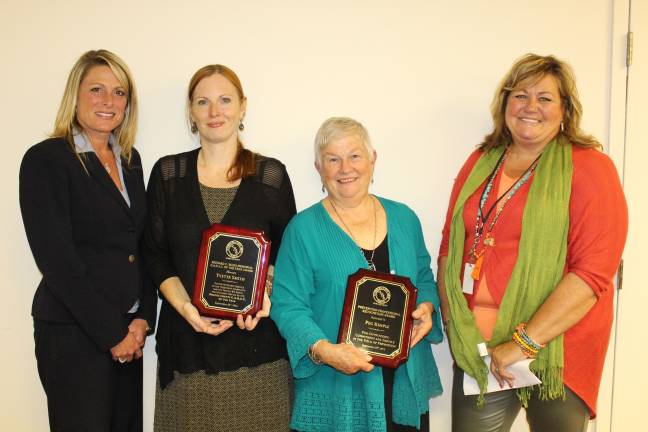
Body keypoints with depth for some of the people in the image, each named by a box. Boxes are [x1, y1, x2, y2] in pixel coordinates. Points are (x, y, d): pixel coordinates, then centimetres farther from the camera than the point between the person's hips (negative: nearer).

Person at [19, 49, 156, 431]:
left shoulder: (130, 159, 10)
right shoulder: (46, 159, -9)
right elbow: (56, 258, -14)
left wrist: (143, 318, -1)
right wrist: (111, 333, -12)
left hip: (127, 332, 6)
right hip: (74, 333, -6)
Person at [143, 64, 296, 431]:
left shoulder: (271, 175, 1)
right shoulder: (167, 173, 5)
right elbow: (156, 257, 5)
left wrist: (266, 293, -12)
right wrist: (187, 307, -11)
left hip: (256, 340, -1)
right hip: (187, 338, 1)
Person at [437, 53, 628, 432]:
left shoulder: (589, 167, -6)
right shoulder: (481, 162, 8)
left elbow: (594, 271, -15)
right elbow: (450, 245, 11)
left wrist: (524, 342, -18)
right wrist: (451, 319, -1)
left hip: (555, 352, -3)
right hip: (477, 348, 4)